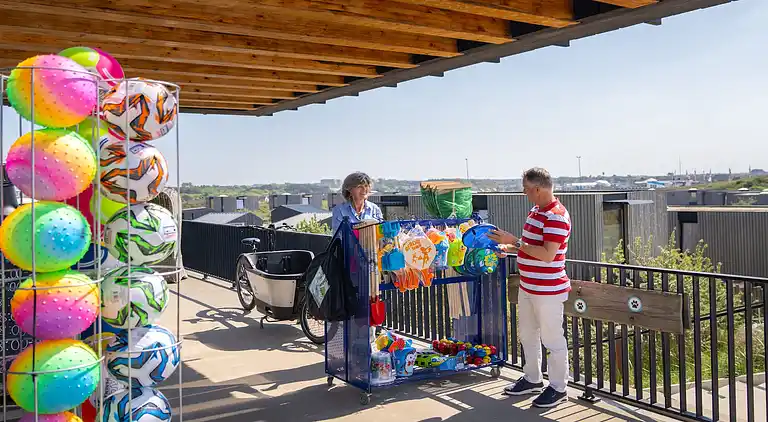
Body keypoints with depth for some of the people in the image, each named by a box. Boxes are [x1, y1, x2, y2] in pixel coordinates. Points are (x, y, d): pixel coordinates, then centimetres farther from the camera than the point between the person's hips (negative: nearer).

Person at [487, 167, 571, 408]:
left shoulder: (556, 216, -21)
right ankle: (532, 379, 35)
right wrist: (511, 248, 5)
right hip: (528, 287, 10)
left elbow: (547, 254, -28)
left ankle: (558, 389, 18)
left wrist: (514, 241, -26)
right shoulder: (535, 211, 10)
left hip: (548, 291, -10)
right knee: (528, 335, 20)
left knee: (552, 339, 4)